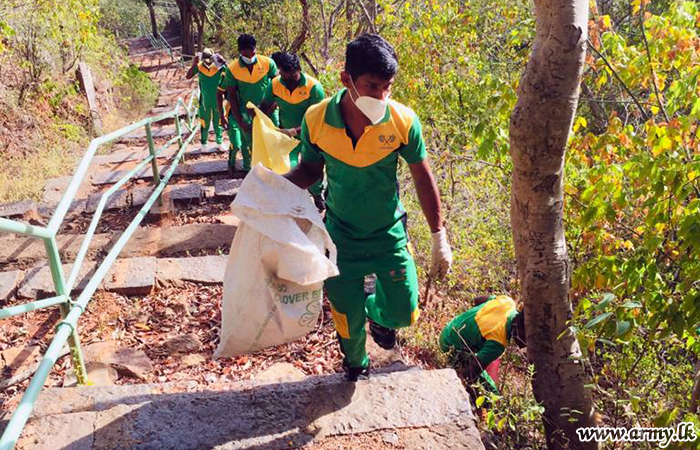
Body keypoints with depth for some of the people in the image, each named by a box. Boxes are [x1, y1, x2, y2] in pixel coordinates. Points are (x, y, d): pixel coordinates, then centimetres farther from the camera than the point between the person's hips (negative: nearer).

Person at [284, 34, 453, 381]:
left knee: (404, 313, 4)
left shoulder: (403, 121, -20)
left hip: (389, 235, 0)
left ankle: (375, 311, 43)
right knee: (348, 317, 11)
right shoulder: (316, 119, -18)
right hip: (341, 235, 0)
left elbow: (423, 178, -7)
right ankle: (355, 362, 47)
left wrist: (440, 239, -4)